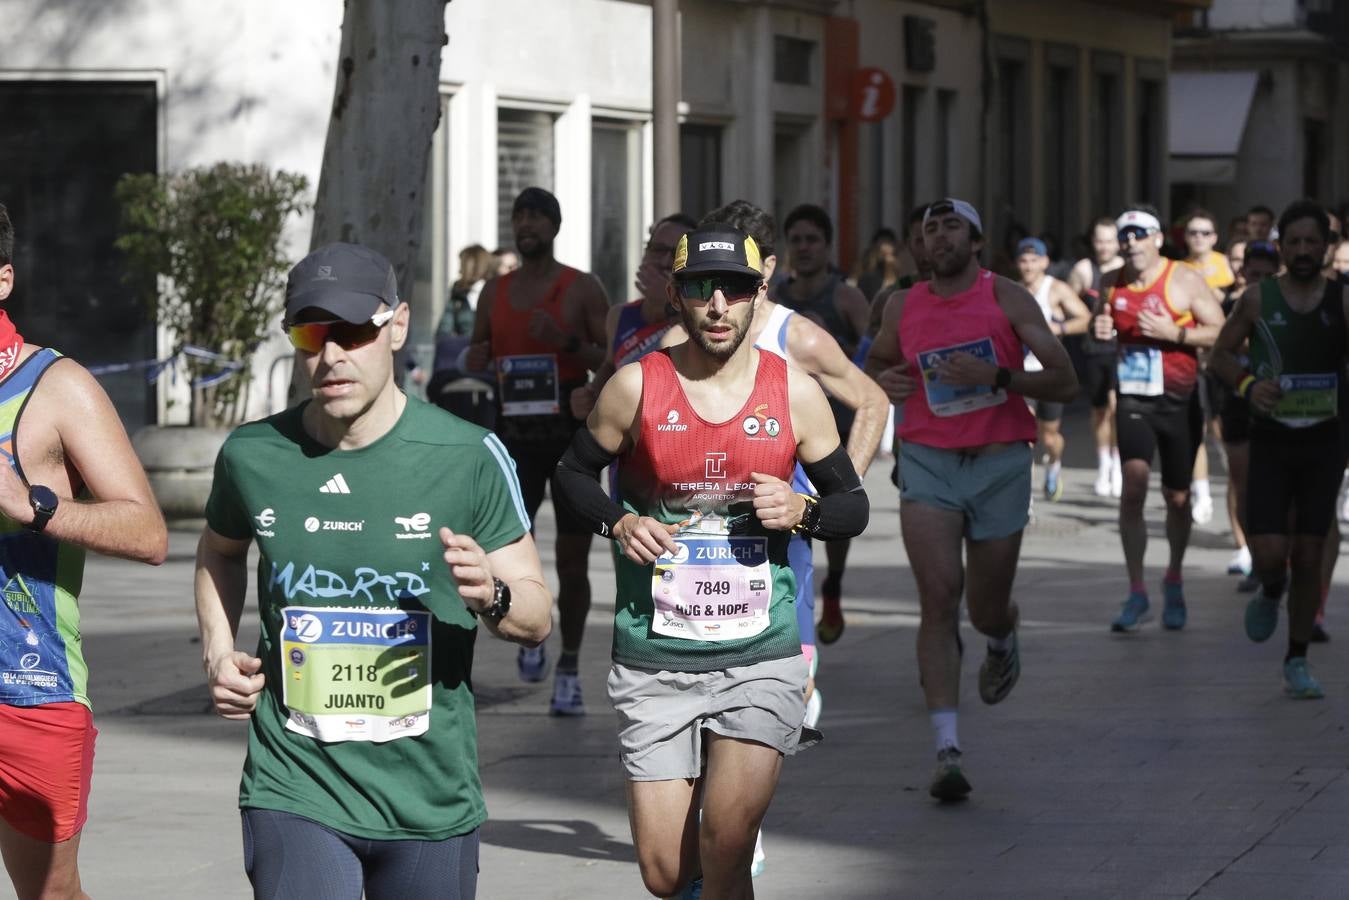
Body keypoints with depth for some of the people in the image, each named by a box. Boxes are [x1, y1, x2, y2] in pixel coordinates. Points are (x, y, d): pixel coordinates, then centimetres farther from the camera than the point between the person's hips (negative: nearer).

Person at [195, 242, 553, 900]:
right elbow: (220, 551, 23)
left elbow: (537, 615, 1)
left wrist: (491, 596, -22)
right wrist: (218, 652, 7)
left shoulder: (468, 457, -5)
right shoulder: (252, 456, 0)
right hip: (294, 790, 0)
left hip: (430, 796, 0)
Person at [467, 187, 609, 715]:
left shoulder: (583, 289, -2)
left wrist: (567, 342, -20)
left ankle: (569, 672, 15)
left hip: (572, 436, -2)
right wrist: (477, 360, -4)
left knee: (572, 560, 1)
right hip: (515, 436, 2)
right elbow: (474, 362, 21)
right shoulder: (495, 292, 9)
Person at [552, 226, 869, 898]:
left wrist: (801, 512, -11)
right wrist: (617, 523, -8)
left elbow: (854, 506, 11)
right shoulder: (637, 387, -2)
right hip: (654, 665, 1)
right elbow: (572, 474, 12)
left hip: (759, 659, 0)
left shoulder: (795, 393, 1)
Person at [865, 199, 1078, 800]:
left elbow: (1065, 384, -7)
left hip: (999, 465, -1)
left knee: (987, 610, 10)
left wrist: (995, 376, -21)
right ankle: (947, 751, -18)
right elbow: (876, 362, 27)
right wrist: (881, 383, 3)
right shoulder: (903, 307, 6)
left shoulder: (1007, 298, -3)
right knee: (939, 600, -15)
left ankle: (1003, 644, 51)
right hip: (928, 463, 1)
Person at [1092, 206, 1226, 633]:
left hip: (1178, 403, -1)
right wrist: (1099, 331, -2)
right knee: (1133, 485, -18)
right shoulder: (1111, 285, 5)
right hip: (1132, 401, 1)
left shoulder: (1185, 281, -6)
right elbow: (1103, 325, 22)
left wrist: (1174, 332, -21)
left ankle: (1174, 581, 34)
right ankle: (1136, 592, -14)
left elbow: (1220, 333, -8)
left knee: (1177, 498, 9)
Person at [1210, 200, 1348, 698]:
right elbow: (1222, 353, 5)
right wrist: (1248, 385, -14)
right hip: (1270, 443, -1)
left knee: (1308, 558, 3)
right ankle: (1270, 592, 25)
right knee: (1268, 554, -12)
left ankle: (1297, 662, 16)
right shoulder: (1258, 298, -3)